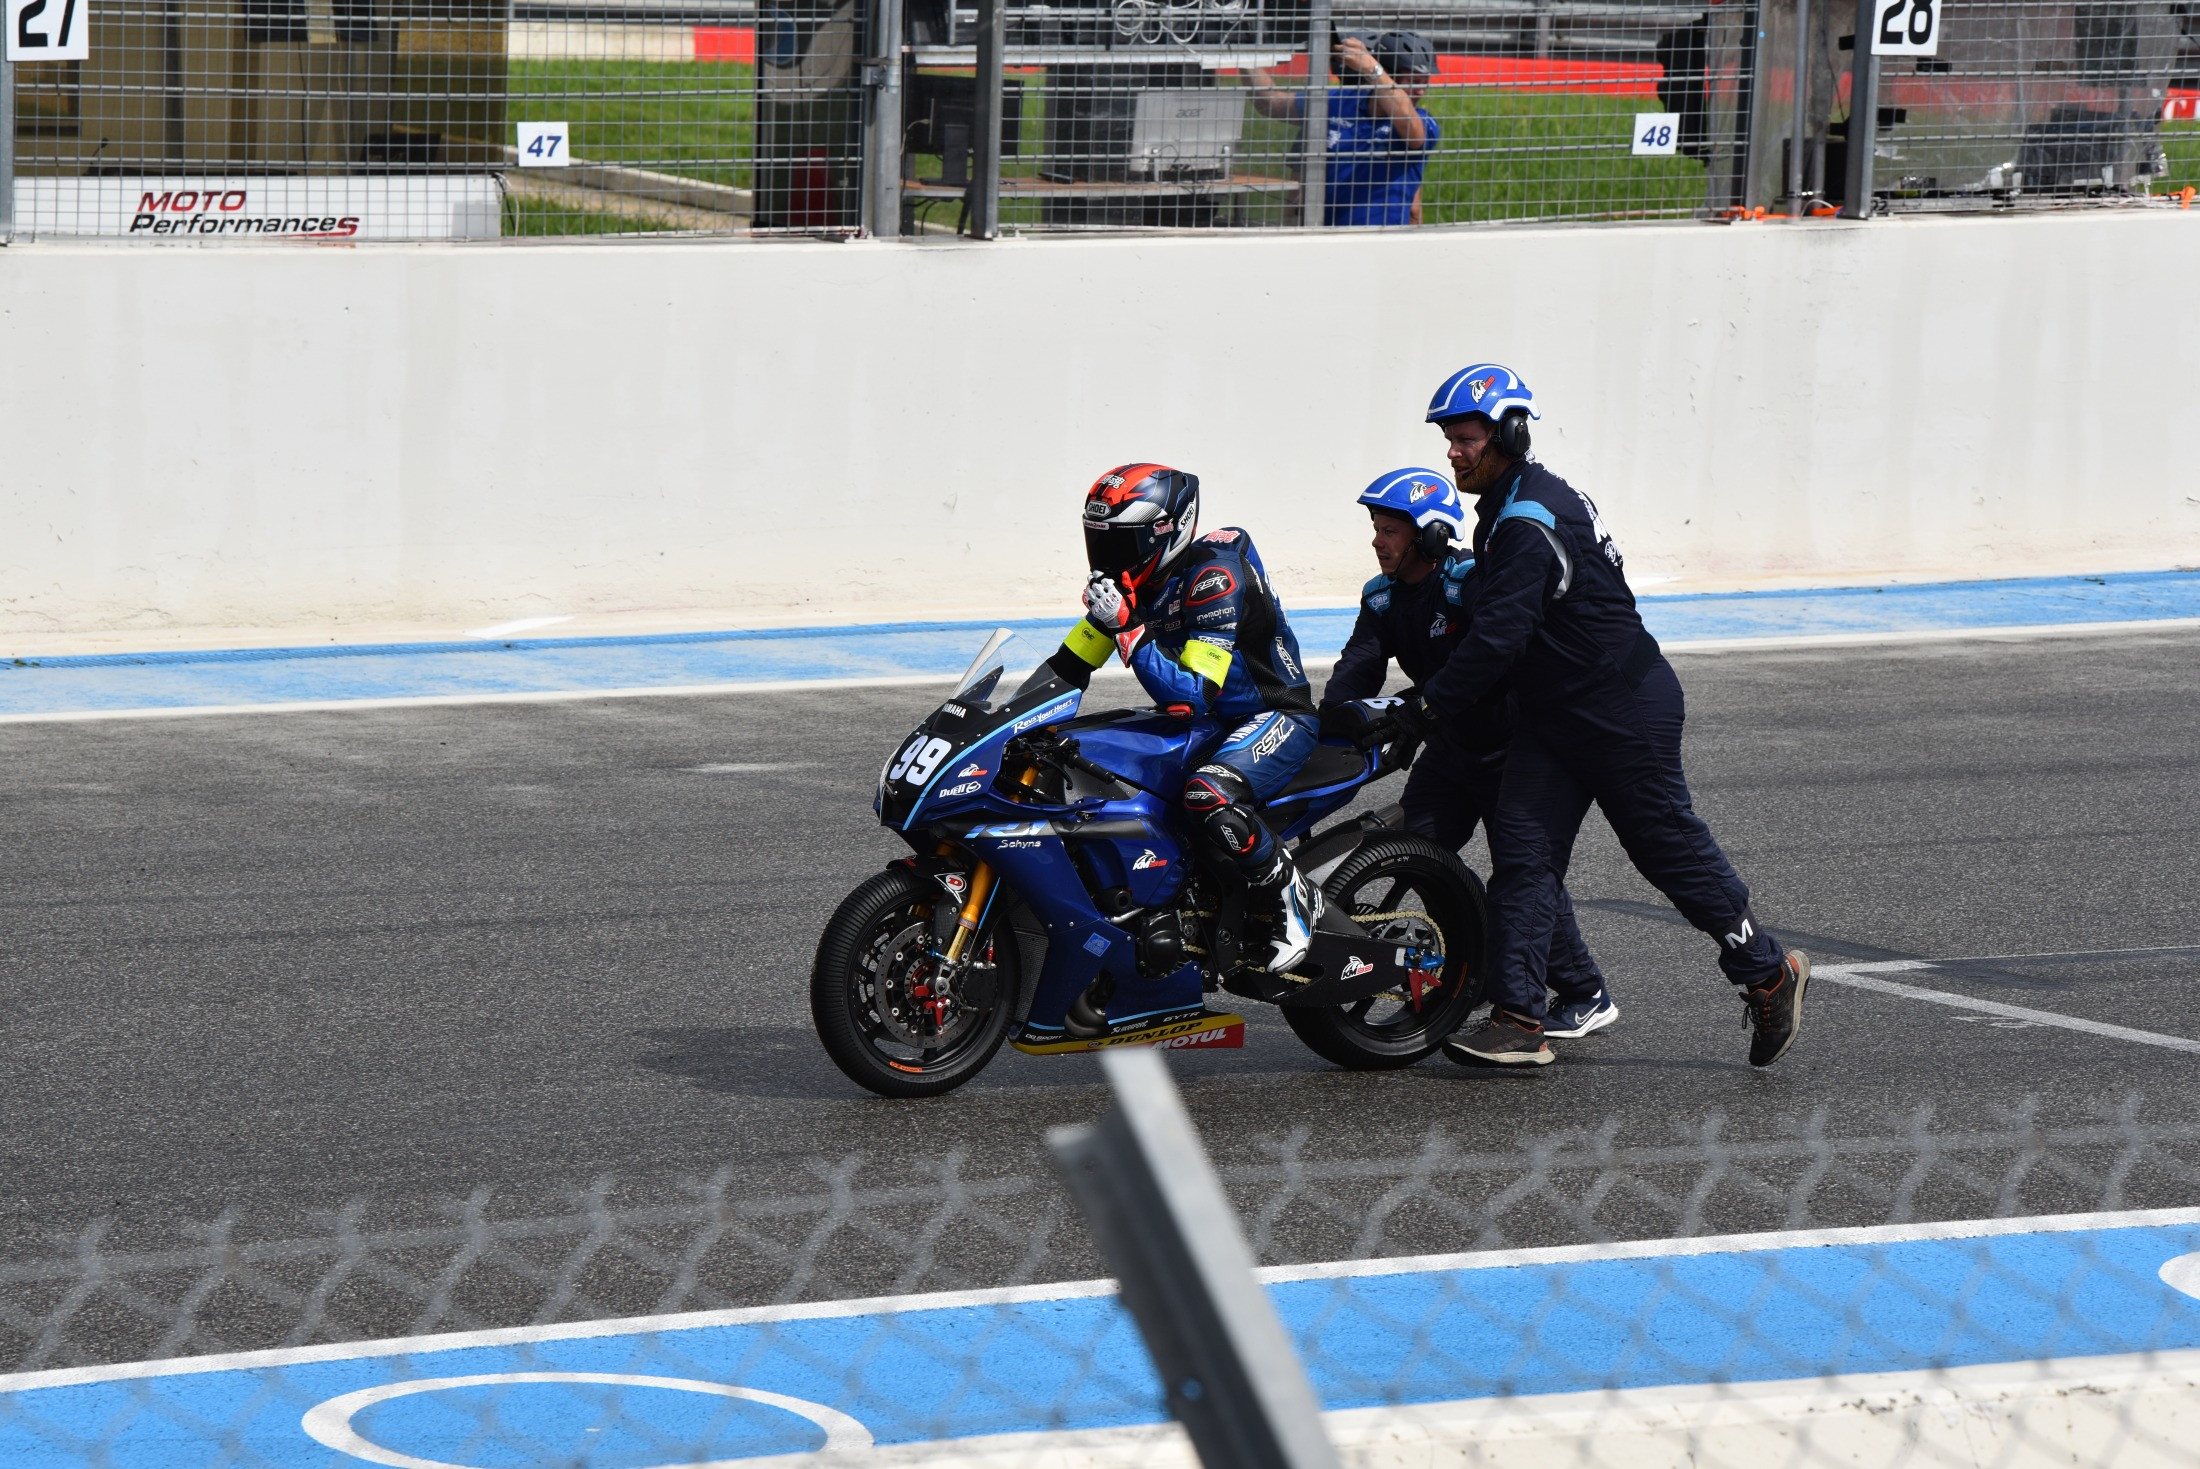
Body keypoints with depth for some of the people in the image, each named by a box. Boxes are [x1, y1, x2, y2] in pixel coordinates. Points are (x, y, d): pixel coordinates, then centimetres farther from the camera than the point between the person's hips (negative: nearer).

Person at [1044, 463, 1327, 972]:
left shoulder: (1213, 576, -25)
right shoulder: (1132, 582, 1)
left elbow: (1192, 697, -32)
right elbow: (1067, 667, 7)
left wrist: (1128, 628, -37)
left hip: (1276, 717, -10)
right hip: (1205, 721, 10)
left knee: (1208, 796, -39)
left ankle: (1292, 897, -19)